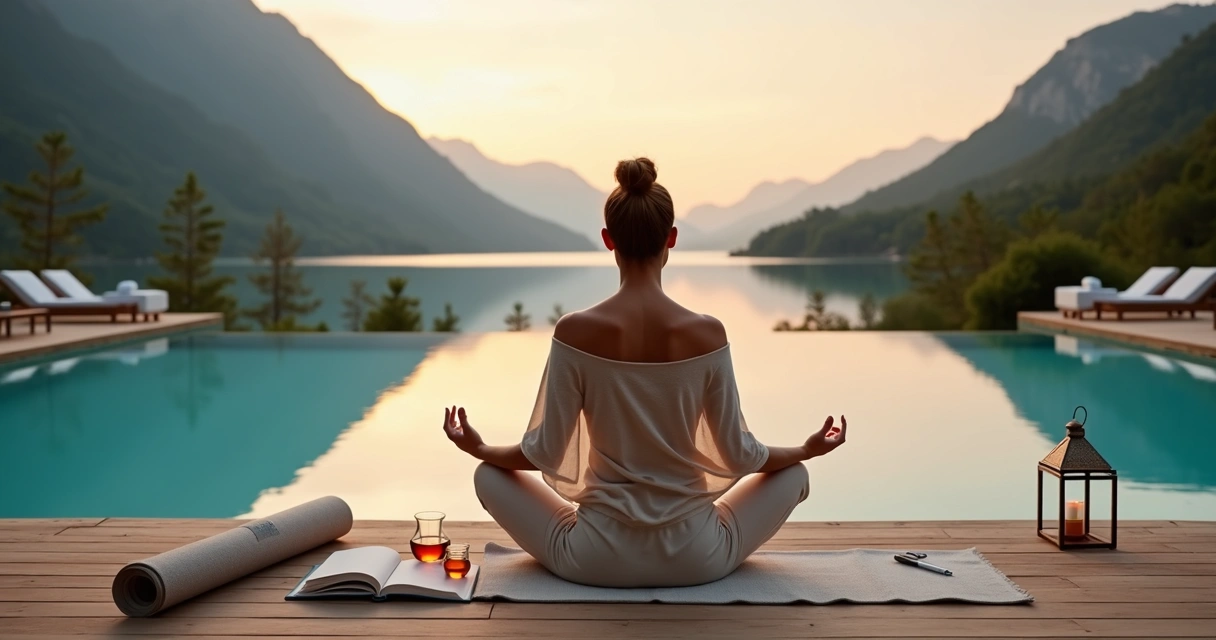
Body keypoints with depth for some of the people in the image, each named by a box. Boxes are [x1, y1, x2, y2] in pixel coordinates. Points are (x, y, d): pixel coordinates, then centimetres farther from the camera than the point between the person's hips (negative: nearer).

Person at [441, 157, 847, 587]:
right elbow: (739, 457, -4)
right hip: (695, 559, 1)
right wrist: (808, 450, 16)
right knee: (792, 475, 27)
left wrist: (479, 449, 15)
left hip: (597, 560, -1)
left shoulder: (575, 332, -13)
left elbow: (545, 454, -6)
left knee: (489, 475, 23)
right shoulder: (707, 334, -12)